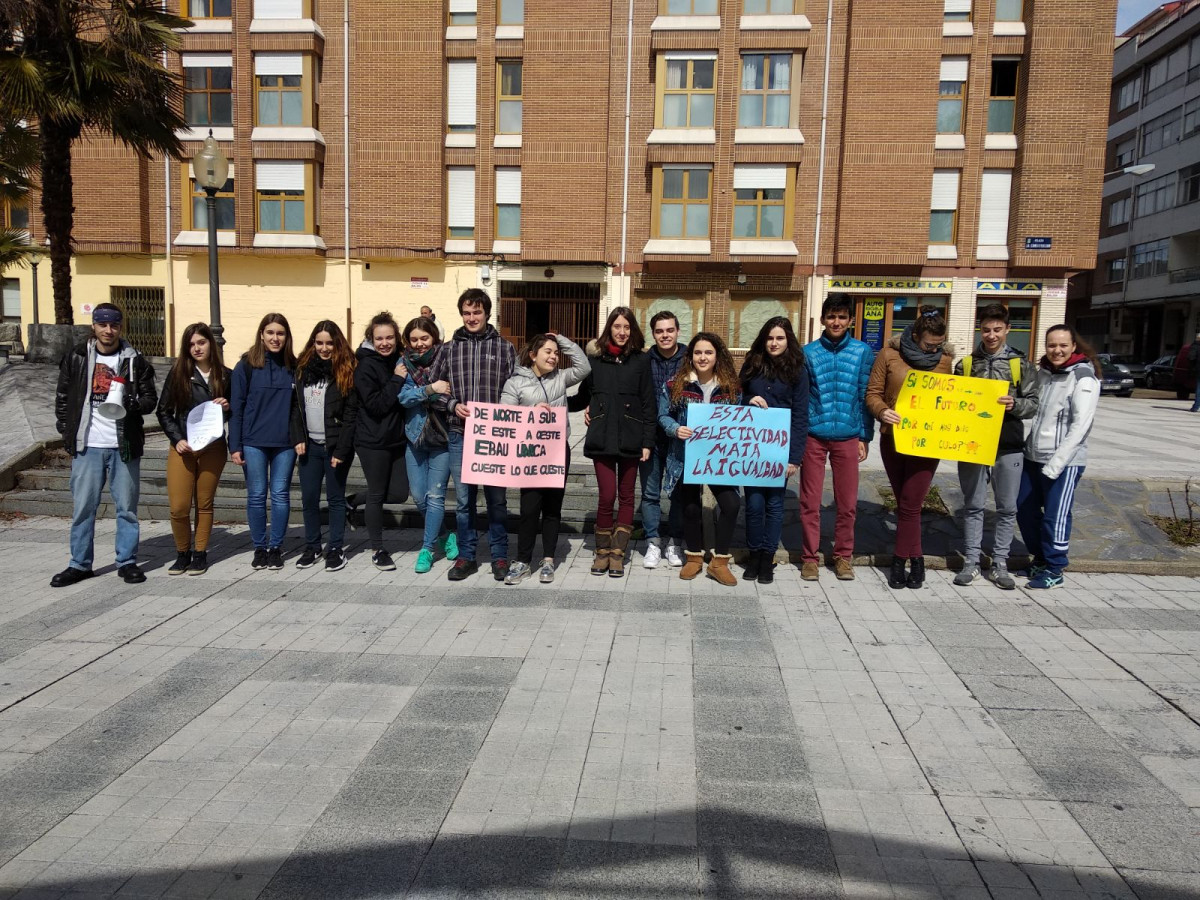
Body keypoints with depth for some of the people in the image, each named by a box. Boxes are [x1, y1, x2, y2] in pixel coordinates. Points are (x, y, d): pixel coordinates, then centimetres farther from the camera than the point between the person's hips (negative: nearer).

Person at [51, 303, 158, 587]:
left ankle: (127, 561, 16)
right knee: (83, 507, 6)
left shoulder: (135, 360, 3)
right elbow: (62, 397, 12)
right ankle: (80, 564, 18)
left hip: (124, 446, -1)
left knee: (127, 507, 6)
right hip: (87, 446, 1)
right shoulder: (76, 357, 6)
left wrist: (133, 404, -18)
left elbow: (150, 398, 3)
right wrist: (66, 432, 5)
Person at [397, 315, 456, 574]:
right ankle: (442, 536, 32)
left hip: (442, 437, -3)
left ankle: (427, 548, 11)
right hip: (415, 436, 4)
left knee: (435, 496, -3)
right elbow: (403, 397, -9)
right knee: (419, 496, 8)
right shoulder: (405, 363, 2)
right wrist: (431, 389, -22)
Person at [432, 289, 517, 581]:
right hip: (460, 436, 2)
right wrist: (453, 405, -7)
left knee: (497, 499, 7)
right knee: (463, 499, 7)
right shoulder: (450, 349, 8)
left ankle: (499, 556, 20)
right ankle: (466, 556, 20)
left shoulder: (505, 348, 4)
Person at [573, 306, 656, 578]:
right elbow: (584, 395, 17)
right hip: (601, 438, 0)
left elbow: (649, 404, 1)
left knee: (626, 497, 7)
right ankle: (602, 552, 13)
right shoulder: (594, 359, 6)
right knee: (607, 497, -4)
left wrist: (648, 441, -3)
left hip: (630, 438, 0)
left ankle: (618, 553, 17)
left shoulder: (641, 361, 3)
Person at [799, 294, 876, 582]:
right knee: (810, 501, 5)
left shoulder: (862, 352, 3)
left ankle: (843, 556, 24)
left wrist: (865, 436, 2)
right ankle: (809, 557, 18)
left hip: (848, 437, 1)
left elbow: (866, 396, 5)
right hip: (813, 436, 0)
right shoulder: (809, 352, 1)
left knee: (847, 502, 8)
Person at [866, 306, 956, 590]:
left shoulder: (946, 360, 2)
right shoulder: (890, 355, -1)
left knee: (910, 504, -6)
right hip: (893, 438, 1)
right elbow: (873, 393, 0)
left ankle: (900, 561, 8)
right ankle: (916, 561, 23)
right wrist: (882, 411, -20)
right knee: (904, 503, 10)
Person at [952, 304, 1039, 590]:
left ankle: (999, 564, 16)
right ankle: (971, 562, 14)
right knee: (973, 506, 6)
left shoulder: (1021, 363, 5)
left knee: (1007, 508, 5)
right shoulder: (966, 363, 8)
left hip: (1008, 446, 0)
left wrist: (1015, 404, -17)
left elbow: (1033, 403, 1)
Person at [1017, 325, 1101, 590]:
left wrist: (1056, 463, -21)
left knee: (1055, 516, -3)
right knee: (1025, 508, 12)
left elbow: (1080, 425, -17)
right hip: (1033, 456, 7)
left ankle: (1054, 570, 12)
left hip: (1065, 461, -7)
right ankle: (1039, 558, 30)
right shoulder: (1043, 372, 11)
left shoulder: (1084, 378, -10)